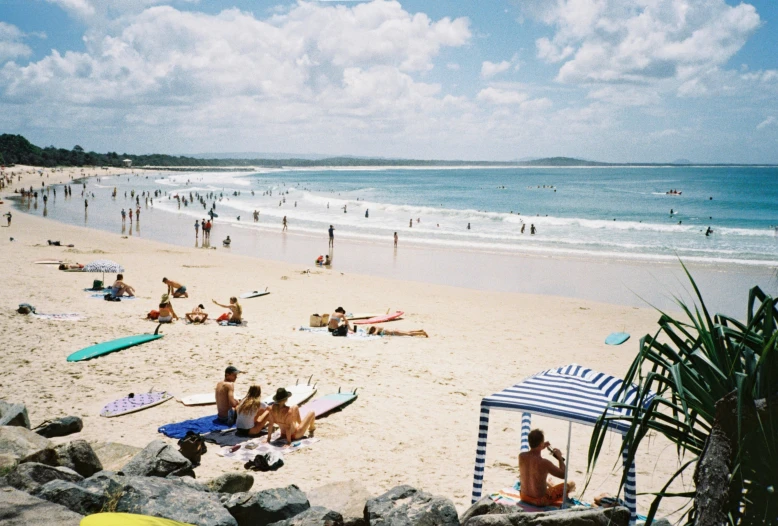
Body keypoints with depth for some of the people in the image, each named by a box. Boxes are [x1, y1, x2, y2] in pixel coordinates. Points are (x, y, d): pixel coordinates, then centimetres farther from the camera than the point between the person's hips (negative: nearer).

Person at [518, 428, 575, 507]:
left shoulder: (521, 456, -12)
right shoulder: (544, 463, -29)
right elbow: (563, 475, -13)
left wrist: (540, 449, 8)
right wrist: (560, 458, -3)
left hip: (524, 497, 6)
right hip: (540, 501, -6)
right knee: (571, 484, 11)